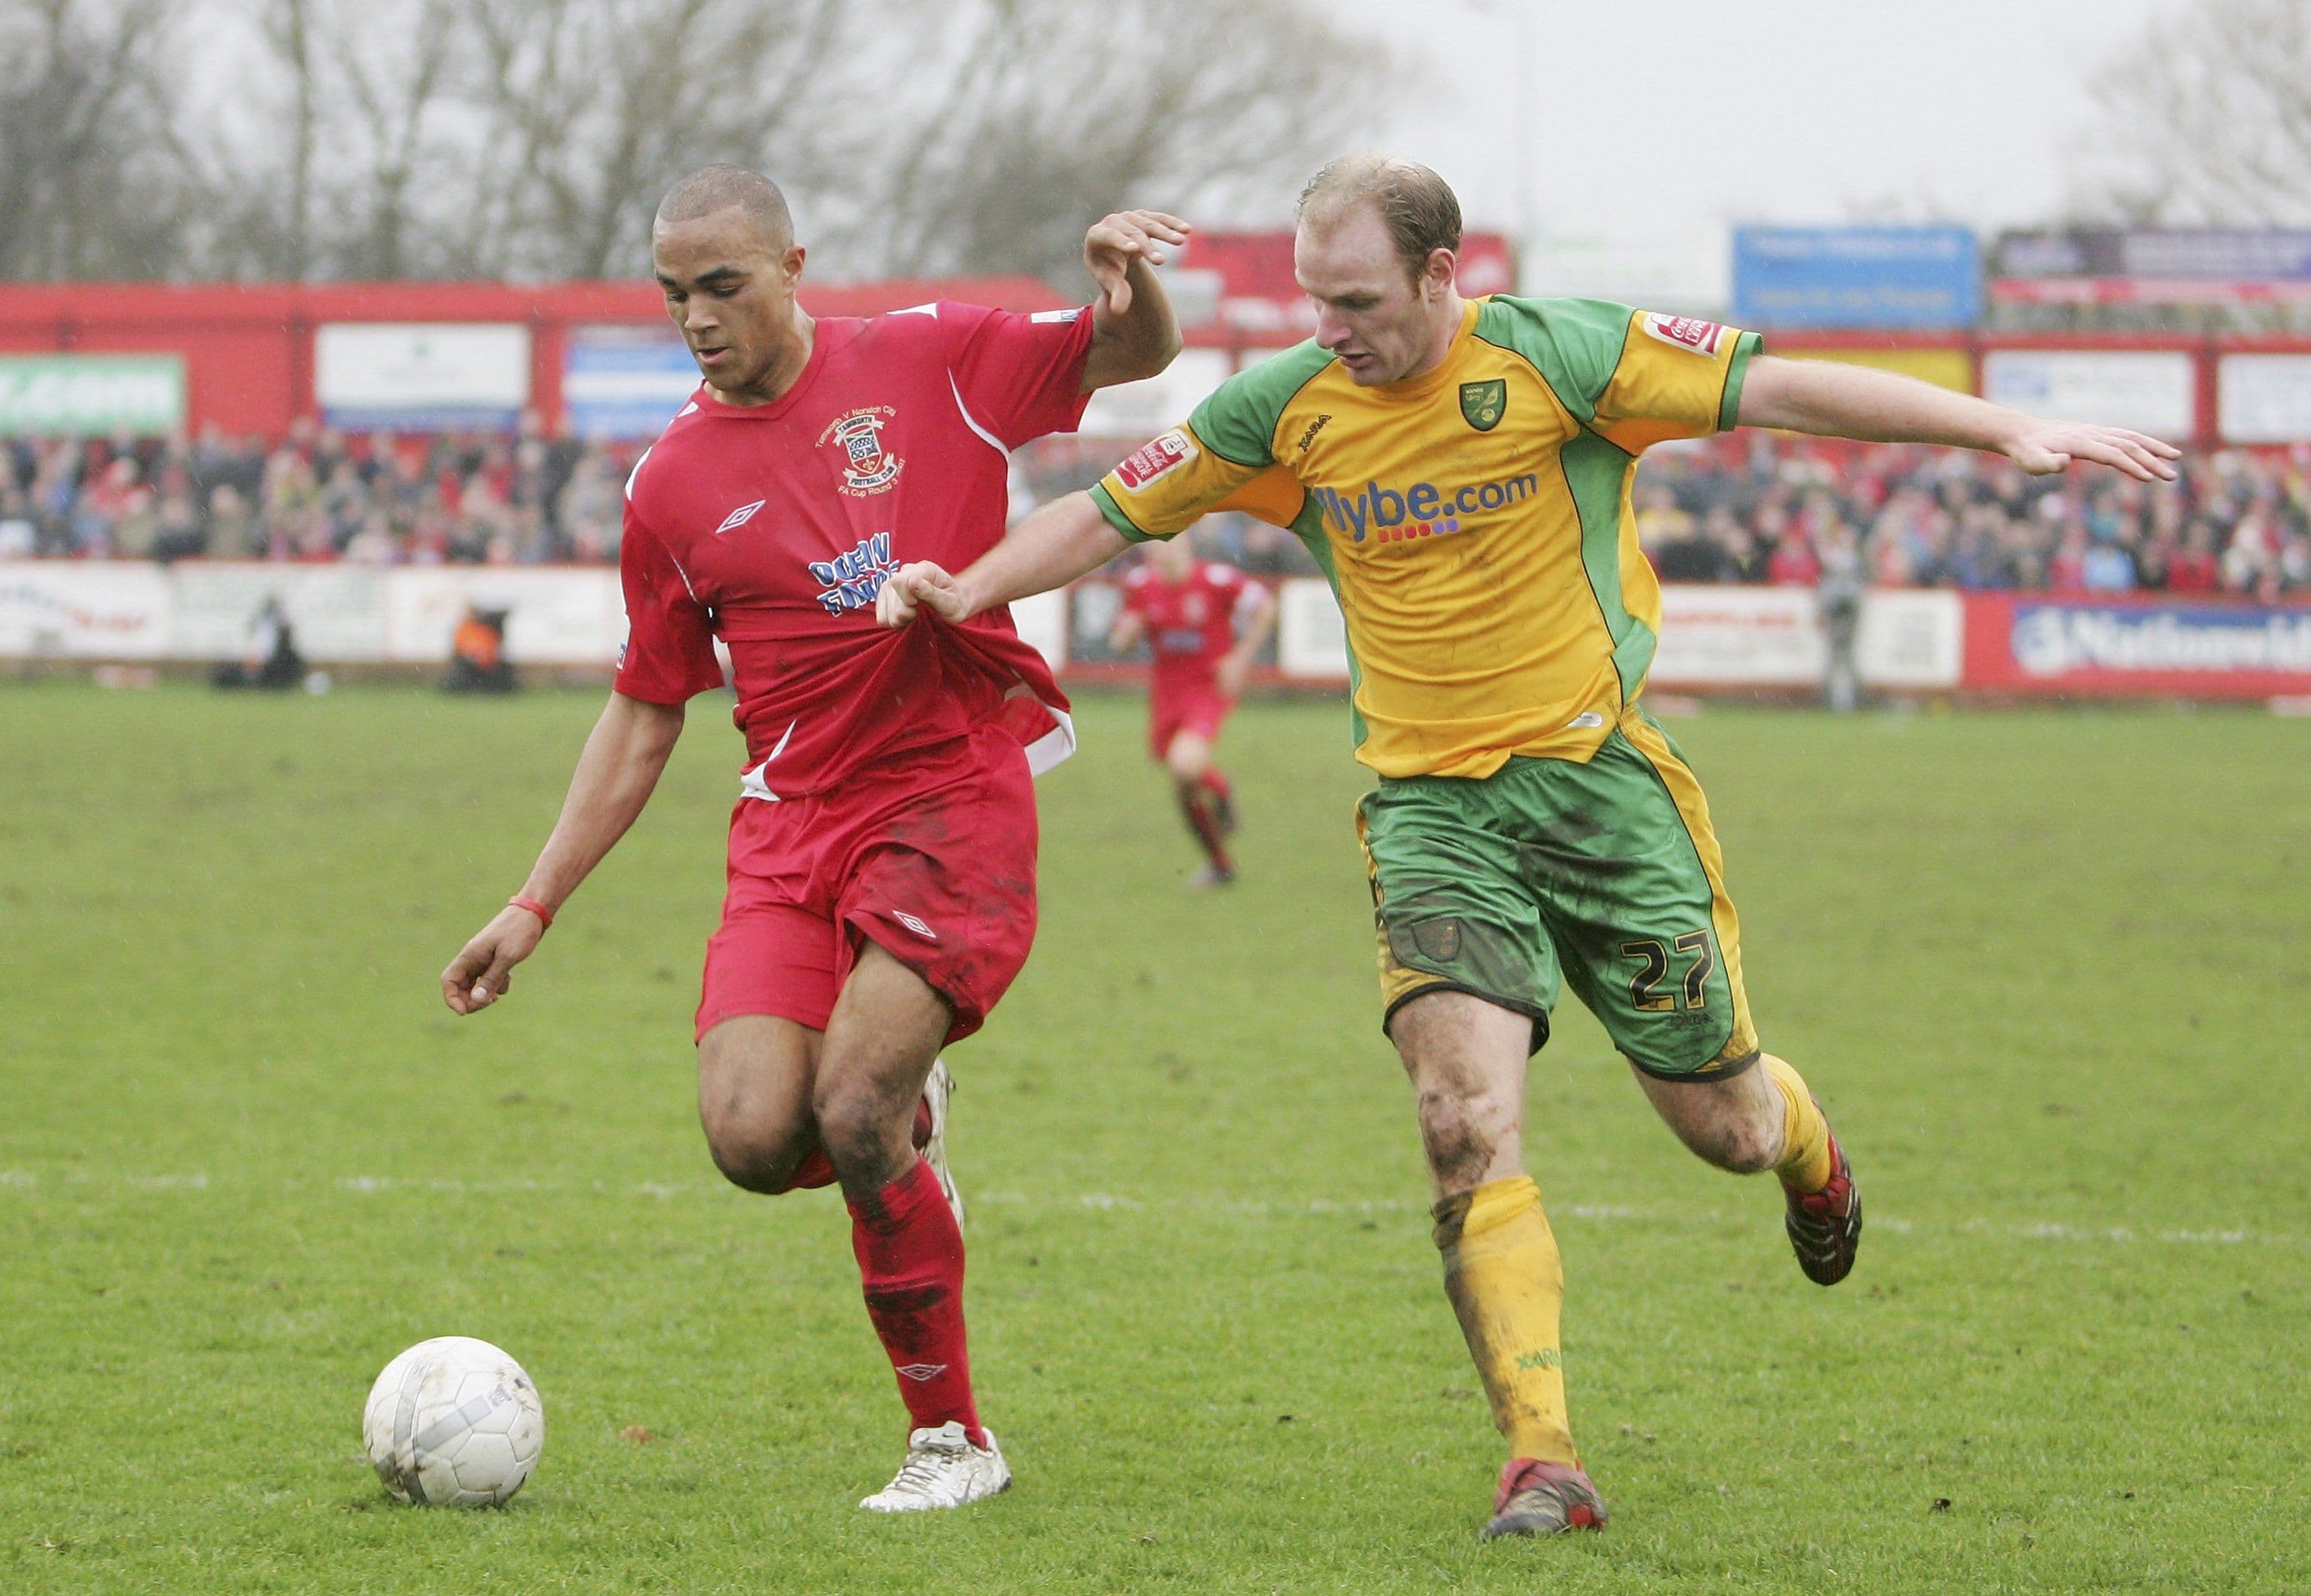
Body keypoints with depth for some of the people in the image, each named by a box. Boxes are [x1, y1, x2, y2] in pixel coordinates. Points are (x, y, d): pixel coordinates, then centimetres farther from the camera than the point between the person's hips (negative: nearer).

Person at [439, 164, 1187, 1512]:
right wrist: (535, 907, 11)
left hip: (958, 802, -3)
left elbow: (1135, 356, 9)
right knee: (754, 1137, -17)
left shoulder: (926, 362, 1)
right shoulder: (673, 487, 8)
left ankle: (953, 1438, -1)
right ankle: (902, 1118, 21)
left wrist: (1127, 282, -16)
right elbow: (645, 716, 15)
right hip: (792, 829, 3)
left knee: (856, 1115, -19)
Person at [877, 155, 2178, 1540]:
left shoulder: (1555, 357, -12)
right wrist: (968, 590, -4)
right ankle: (1545, 1465, -16)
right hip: (1428, 803, 2)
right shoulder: (1288, 409, -1)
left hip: (1597, 773, -2)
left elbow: (1780, 388, -14)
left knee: (1726, 1126, 5)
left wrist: (2008, 432, -20)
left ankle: (1806, 1148, 45)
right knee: (1468, 1125, -18)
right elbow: (1119, 512, 10)